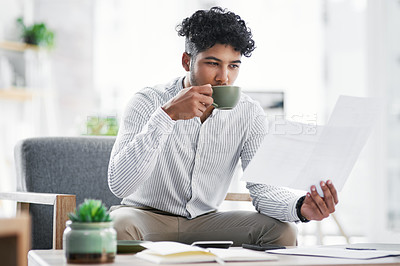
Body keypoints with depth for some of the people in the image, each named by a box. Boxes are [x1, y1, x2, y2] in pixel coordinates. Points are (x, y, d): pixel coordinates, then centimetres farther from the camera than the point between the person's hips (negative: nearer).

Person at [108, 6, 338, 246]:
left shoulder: (249, 114, -6)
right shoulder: (148, 103, -16)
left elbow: (262, 188, -10)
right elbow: (119, 185, -29)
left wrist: (300, 207, -34)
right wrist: (167, 114, -36)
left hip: (207, 220, 4)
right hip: (148, 216, -3)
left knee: (283, 231, -19)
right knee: (120, 226, -37)